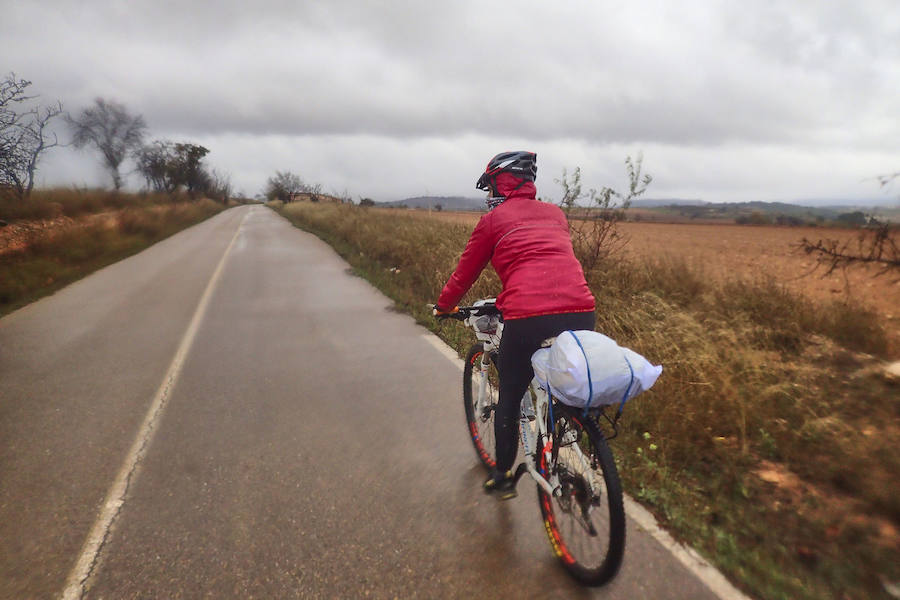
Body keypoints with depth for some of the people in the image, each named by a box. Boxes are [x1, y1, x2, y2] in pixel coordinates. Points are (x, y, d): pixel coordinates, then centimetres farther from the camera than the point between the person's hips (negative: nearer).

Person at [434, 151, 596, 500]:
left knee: (510, 399, 17)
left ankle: (502, 478, 32)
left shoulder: (493, 220, 9)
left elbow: (465, 273, 17)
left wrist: (444, 306, 35)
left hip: (528, 318, -4)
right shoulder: (555, 214, 23)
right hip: (580, 314, 5)